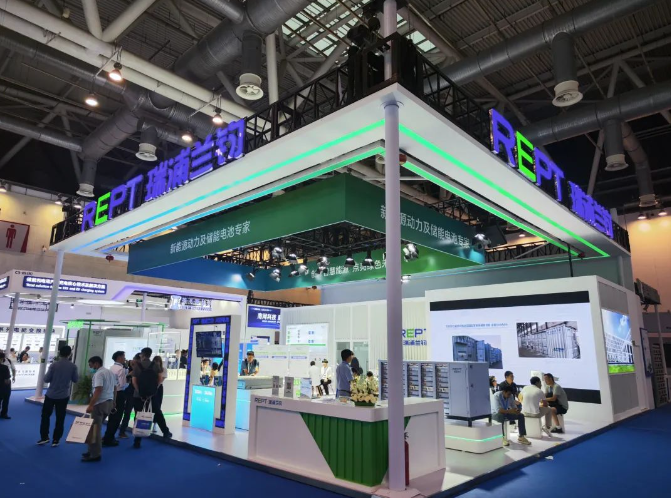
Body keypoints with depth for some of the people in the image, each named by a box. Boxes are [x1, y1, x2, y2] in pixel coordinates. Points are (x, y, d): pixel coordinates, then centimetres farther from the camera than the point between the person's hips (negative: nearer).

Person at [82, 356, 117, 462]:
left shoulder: (98, 374, -13)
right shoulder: (111, 373, 16)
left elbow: (98, 390, -23)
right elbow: (114, 388, 19)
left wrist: (90, 405, -26)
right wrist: (113, 402, 25)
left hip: (100, 403, -9)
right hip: (109, 402, 9)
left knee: (95, 429, -3)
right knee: (97, 428, 17)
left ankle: (95, 454, -1)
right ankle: (94, 450, 21)